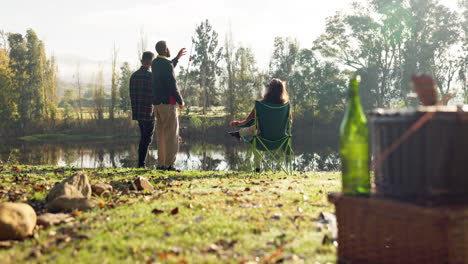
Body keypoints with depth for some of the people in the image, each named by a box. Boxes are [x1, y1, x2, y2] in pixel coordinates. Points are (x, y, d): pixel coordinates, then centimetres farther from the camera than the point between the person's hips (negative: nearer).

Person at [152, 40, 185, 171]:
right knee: (171, 135, -4)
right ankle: (169, 164, -5)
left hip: (156, 103, 8)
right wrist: (180, 101, -5)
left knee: (161, 135, 12)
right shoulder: (168, 64, -14)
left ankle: (161, 164, 13)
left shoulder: (155, 63, 11)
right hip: (168, 103, -8)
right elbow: (173, 86, -17)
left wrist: (177, 58, 37)